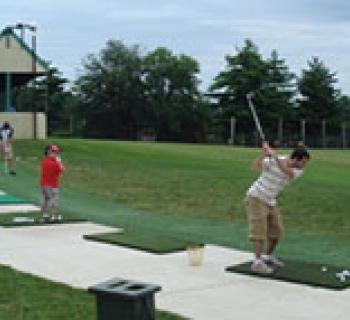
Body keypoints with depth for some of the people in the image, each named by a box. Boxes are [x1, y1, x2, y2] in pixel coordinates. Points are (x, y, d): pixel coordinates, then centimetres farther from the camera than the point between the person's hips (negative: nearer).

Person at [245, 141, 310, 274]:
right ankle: (257, 263, -15)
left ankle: (269, 256, 31)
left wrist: (275, 156, -39)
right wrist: (264, 153, -44)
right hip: (256, 198, -7)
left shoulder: (297, 171, -7)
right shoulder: (272, 161, -20)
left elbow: (287, 172, -29)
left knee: (276, 231, 12)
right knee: (259, 230, -13)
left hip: (271, 202, 7)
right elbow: (255, 166, -31)